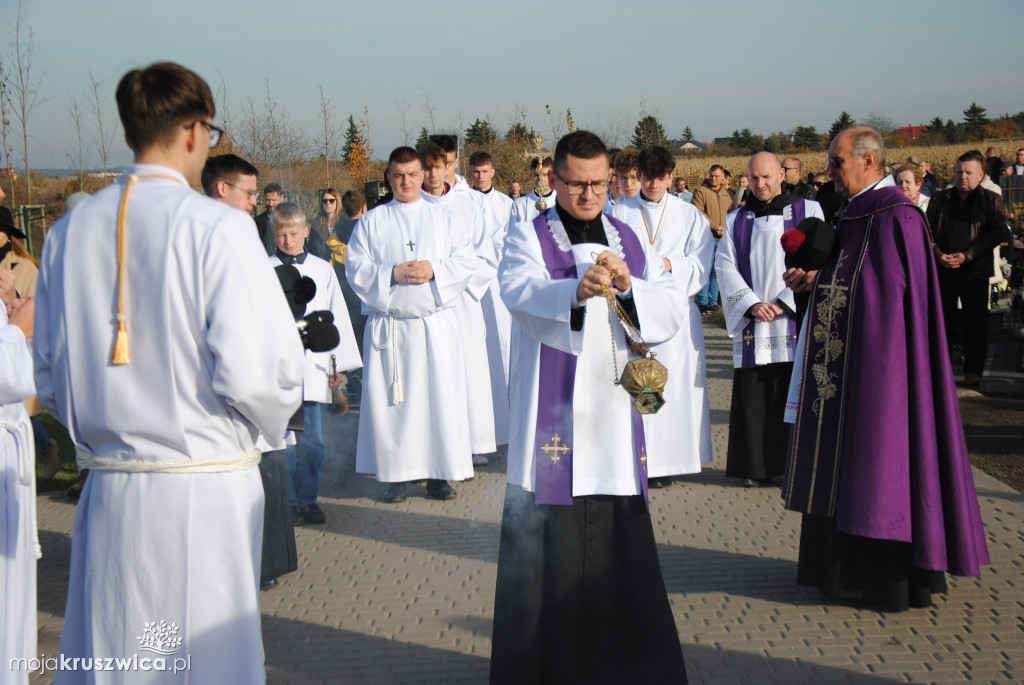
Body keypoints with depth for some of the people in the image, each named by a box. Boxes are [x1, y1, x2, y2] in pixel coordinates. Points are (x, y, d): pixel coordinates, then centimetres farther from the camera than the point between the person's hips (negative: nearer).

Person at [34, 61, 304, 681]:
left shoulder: (69, 232, 4)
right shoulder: (217, 228, -13)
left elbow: (49, 378, 10)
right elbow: (256, 371, -18)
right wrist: (272, 418, 4)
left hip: (110, 487, 5)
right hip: (206, 488, -5)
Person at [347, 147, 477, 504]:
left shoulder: (444, 219, 12)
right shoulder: (371, 222, 9)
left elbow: (467, 261, 4)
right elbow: (355, 268, 2)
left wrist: (435, 270, -13)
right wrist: (391, 274, -14)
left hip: (436, 324, 1)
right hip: (387, 324, 0)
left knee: (439, 395, -1)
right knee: (391, 398, -1)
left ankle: (438, 472, 8)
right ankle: (396, 474, 7)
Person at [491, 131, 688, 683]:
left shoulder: (630, 241, 15)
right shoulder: (528, 237, 2)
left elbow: (673, 309, 4)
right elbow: (520, 291, -19)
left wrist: (628, 286, -17)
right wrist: (577, 291, -39)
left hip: (614, 416, 4)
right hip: (552, 420, -4)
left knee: (622, 545, 7)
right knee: (545, 548, -4)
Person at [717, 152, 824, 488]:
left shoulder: (808, 211, 6)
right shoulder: (736, 221, 14)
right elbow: (725, 267, 3)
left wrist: (784, 303, -11)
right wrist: (752, 304, -12)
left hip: (795, 321, -2)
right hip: (752, 324, 2)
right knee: (754, 397, 1)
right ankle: (756, 467, 10)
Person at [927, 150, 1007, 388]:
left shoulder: (992, 201, 5)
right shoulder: (939, 200, 12)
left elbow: (996, 233, -5)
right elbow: (928, 230, 7)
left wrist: (967, 256, -15)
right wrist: (938, 255, -11)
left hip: (975, 271, -2)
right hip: (942, 270, 2)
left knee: (975, 322, 1)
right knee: (941, 318, 4)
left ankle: (973, 370, 12)